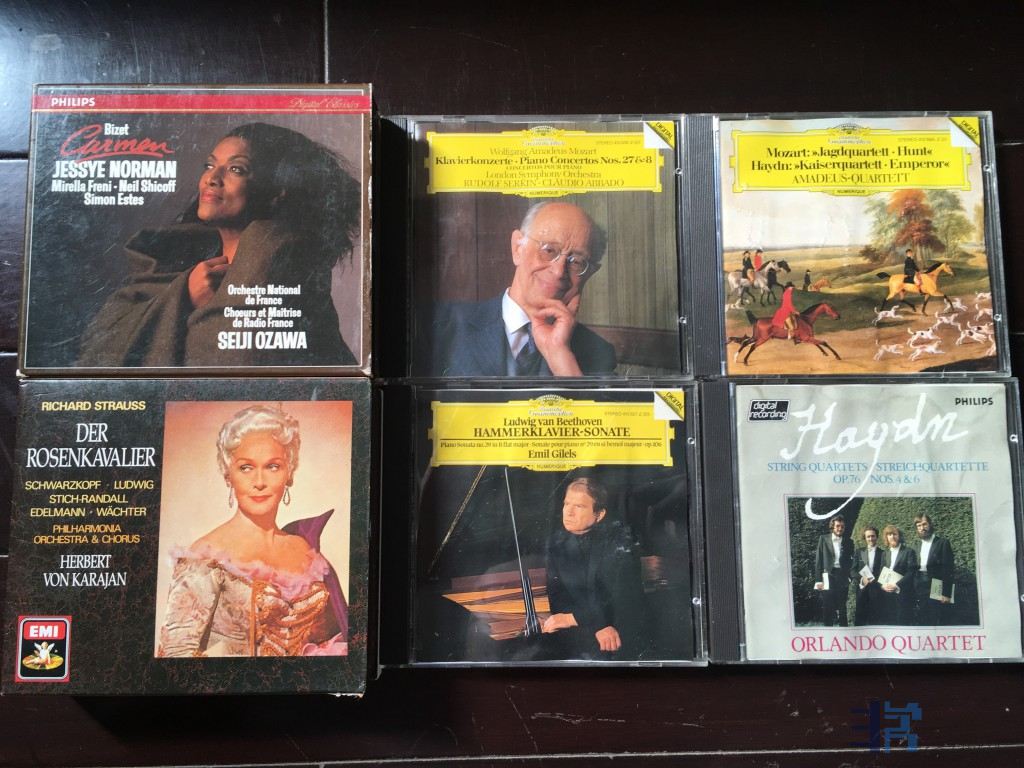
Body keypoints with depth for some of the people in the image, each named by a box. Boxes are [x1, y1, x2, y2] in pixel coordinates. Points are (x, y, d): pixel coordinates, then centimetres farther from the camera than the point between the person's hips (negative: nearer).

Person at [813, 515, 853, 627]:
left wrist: (849, 577, -2)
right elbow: (818, 559, 0)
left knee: (842, 607, 7)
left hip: (842, 577, 2)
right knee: (827, 607, 0)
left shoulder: (848, 542, 8)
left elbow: (850, 561, 10)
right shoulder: (824, 539, 2)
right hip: (828, 576, -1)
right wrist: (819, 579, -5)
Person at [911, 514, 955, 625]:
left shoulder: (942, 542, -3)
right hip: (919, 591, 5)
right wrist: (913, 591, 4)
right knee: (920, 623, 5)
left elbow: (948, 570, -8)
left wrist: (946, 593, -13)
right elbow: (913, 570, 12)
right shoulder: (917, 546, 14)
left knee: (937, 623, -3)